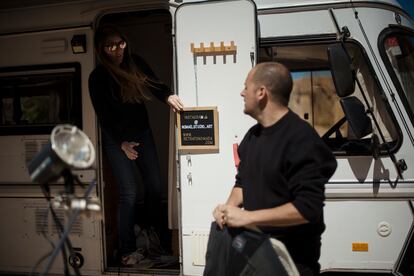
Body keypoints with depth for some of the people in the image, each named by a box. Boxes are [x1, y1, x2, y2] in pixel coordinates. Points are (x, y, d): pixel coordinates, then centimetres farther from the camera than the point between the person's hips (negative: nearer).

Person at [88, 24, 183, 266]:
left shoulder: (136, 63, 0)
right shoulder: (98, 77, -11)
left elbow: (154, 85, -7)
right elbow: (103, 115, -9)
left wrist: (168, 96, -29)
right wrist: (122, 143, -8)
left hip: (142, 134, 4)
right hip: (117, 140, -4)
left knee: (155, 186, 6)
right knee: (129, 193, -6)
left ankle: (161, 237, 23)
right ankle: (127, 251, 4)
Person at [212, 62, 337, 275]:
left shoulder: (302, 139, -21)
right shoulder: (252, 134, 7)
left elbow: (309, 208, -27)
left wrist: (247, 217, -26)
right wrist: (230, 206, -6)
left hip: (292, 258, -8)